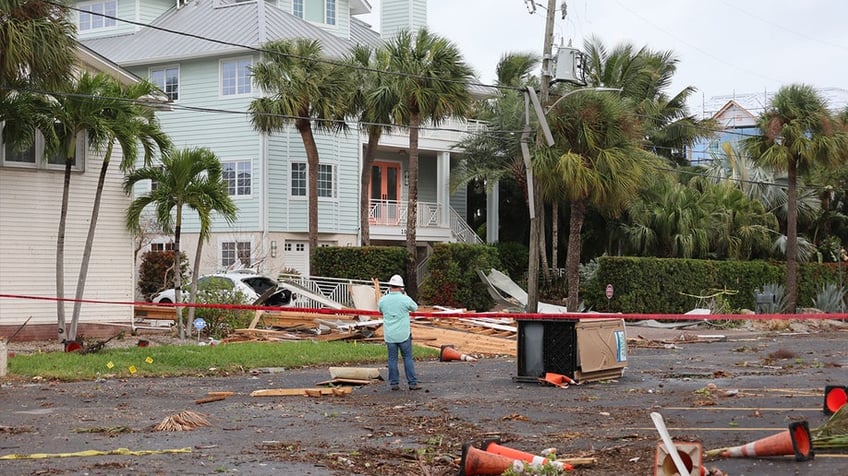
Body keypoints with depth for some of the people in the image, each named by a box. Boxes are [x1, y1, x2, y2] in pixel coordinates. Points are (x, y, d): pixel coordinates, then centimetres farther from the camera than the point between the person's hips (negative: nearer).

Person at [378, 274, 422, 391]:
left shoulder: (383, 300, -3)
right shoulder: (405, 299, -10)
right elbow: (415, 308, 10)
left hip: (389, 335, 2)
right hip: (403, 334, -2)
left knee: (392, 359, 8)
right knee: (408, 358, 5)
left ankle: (394, 383, 9)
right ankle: (412, 383, 4)